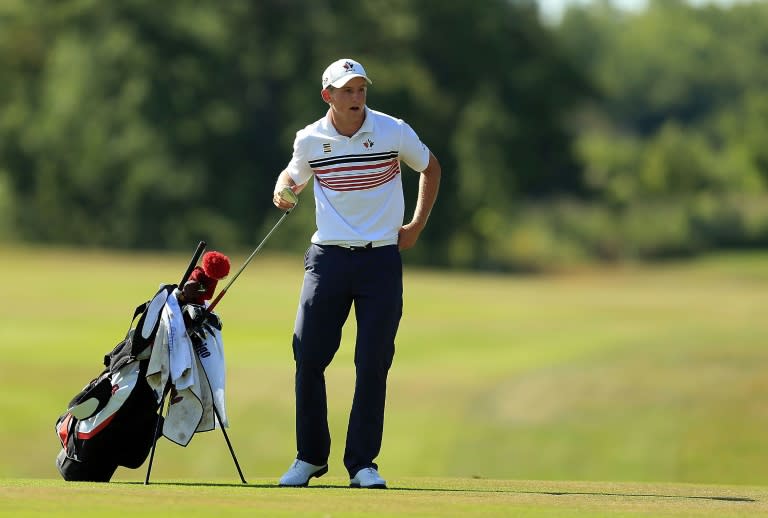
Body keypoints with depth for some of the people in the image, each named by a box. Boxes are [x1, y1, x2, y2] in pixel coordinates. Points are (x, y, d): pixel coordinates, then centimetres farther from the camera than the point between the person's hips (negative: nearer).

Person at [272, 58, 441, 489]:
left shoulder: (394, 132, -5)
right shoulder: (310, 139, 0)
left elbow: (430, 167, 13)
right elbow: (294, 174, 20)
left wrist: (417, 226, 8)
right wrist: (282, 191, -4)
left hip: (383, 260, -1)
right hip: (328, 259, 1)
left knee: (374, 364, -3)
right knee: (308, 356, -3)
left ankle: (362, 462, 5)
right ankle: (310, 457, 10)